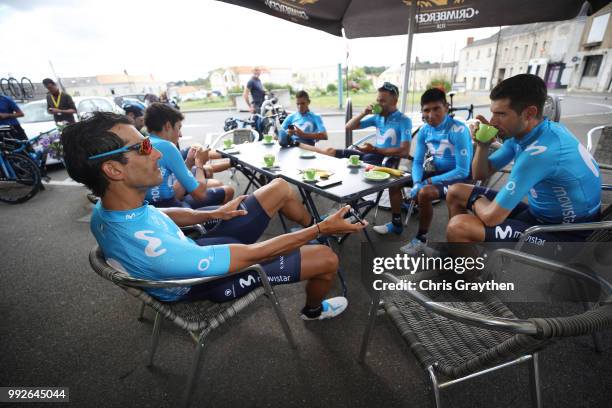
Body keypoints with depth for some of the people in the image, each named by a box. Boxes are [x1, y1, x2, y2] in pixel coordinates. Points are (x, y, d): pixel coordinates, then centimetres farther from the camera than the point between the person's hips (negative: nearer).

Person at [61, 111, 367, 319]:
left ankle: (311, 229, 32)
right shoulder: (155, 251, -42)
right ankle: (314, 310, 28)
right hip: (216, 280, -7)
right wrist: (322, 229, -26)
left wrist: (212, 214, -1)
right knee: (327, 258, -7)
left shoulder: (103, 211, -13)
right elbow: (252, 254, -34)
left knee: (281, 187, 4)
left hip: (201, 248, 7)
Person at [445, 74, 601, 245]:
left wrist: (476, 199, -7)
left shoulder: (539, 151, -31)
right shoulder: (520, 131, -3)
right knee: (455, 192, 7)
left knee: (457, 227, -28)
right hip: (540, 213, 9)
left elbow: (491, 216, -30)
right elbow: (481, 174, 5)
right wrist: (482, 145, -13)